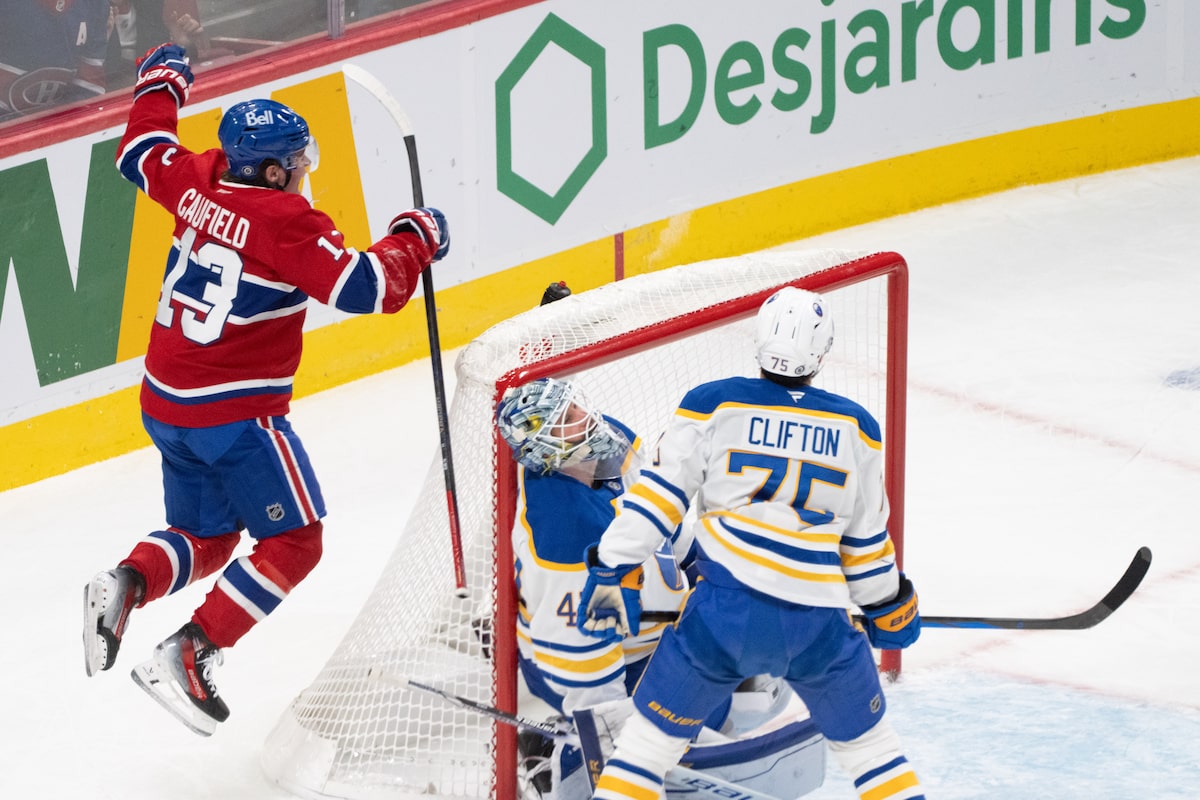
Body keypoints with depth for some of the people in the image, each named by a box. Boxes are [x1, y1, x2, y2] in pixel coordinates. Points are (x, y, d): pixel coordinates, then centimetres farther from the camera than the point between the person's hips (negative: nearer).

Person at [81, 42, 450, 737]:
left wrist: (161, 86, 38)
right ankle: (187, 656, -6)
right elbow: (368, 288, -23)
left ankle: (128, 583, -5)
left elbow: (142, 153, 21)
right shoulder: (287, 222, -19)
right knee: (294, 543, 5)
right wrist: (413, 240, -5)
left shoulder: (198, 181, 1)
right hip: (237, 414, -8)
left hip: (167, 403, 8)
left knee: (207, 538, 23)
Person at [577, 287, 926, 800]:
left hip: (726, 606, -1)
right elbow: (867, 538, 17)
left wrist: (611, 570, 1)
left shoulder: (712, 405, 4)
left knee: (652, 736, 11)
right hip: (817, 619, 1)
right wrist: (887, 605, 32)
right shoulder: (855, 426, 11)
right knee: (869, 744, 20)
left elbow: (660, 493, -2)